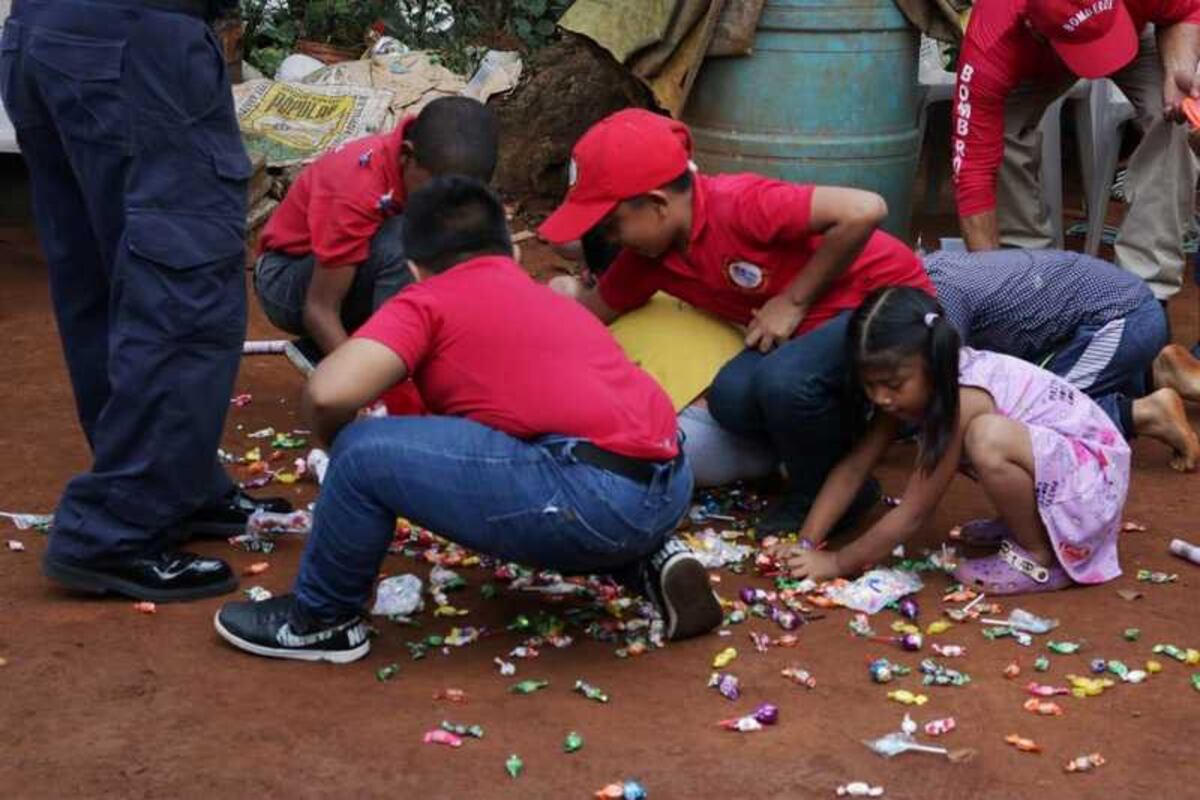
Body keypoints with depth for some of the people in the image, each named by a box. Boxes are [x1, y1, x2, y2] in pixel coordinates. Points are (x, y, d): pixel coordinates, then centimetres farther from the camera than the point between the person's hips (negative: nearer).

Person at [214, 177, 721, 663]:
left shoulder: (428, 300, 7)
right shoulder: (551, 299, 30)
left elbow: (330, 394, -7)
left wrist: (339, 447, 16)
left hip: (594, 498, -8)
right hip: (669, 486, 8)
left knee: (367, 454, -2)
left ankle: (321, 620, 17)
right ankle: (652, 560, 18)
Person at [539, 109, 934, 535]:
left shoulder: (738, 206, -28)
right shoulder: (649, 254, -2)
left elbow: (865, 210, -33)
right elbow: (594, 310, 15)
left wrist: (794, 301, -24)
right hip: (813, 324, 7)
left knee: (785, 380, -31)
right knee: (733, 396, -20)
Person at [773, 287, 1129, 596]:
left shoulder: (961, 400, -27)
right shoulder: (923, 385, -3)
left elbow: (913, 514, -22)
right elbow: (853, 468, -1)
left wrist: (838, 564, -16)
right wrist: (805, 545, -10)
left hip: (1094, 471, -9)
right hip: (1053, 461, 9)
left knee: (988, 439, -34)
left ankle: (1040, 558, -12)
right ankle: (1028, 524, 16)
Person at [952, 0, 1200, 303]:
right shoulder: (990, 50, -43)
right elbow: (974, 167, -39)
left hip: (1138, 30, 0)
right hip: (1032, 59, 0)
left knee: (1170, 120, -25)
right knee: (1000, 136, -24)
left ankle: (1146, 288, -19)